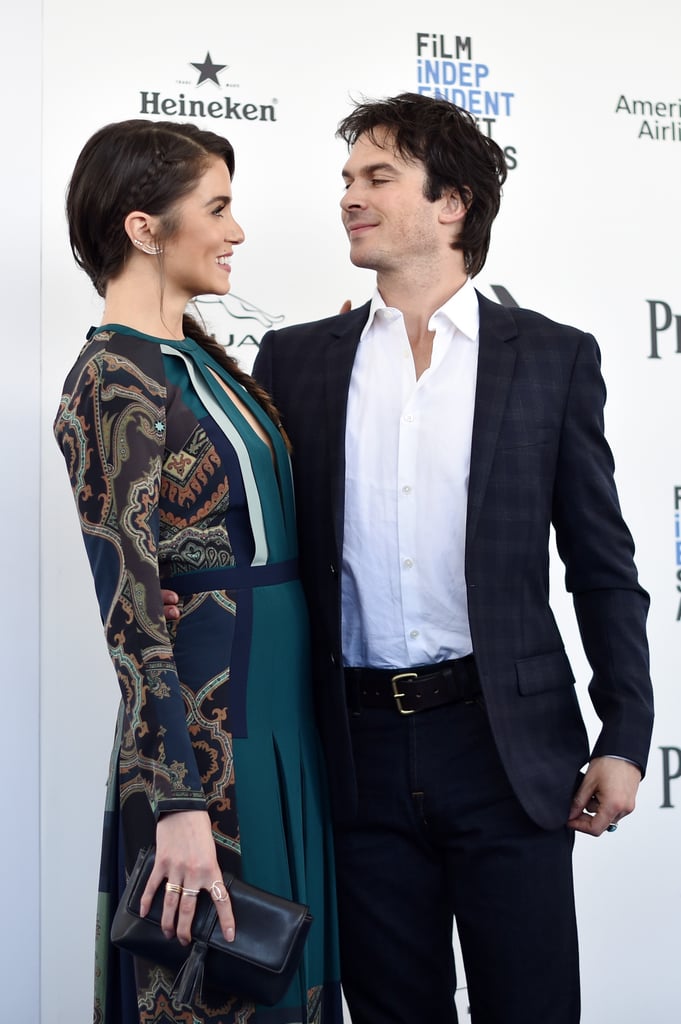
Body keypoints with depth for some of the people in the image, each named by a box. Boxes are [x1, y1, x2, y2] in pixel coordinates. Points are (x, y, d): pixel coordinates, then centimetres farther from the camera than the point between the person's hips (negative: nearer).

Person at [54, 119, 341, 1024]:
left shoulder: (195, 352, 10)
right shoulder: (115, 380, -16)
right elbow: (129, 605, -21)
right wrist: (179, 804, -23)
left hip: (278, 712, 9)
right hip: (203, 727, -9)